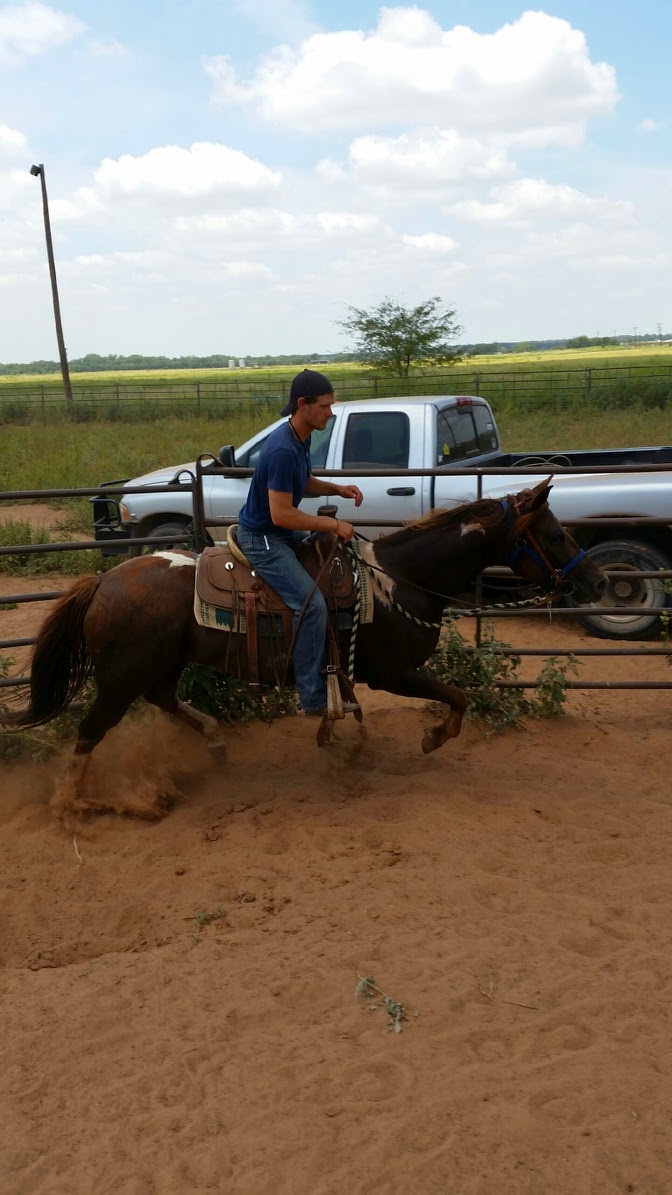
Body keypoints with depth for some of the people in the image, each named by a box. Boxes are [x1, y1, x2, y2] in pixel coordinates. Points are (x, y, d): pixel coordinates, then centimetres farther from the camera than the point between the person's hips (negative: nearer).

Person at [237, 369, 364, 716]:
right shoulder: (283, 450, -28)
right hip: (262, 539, -11)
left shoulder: (301, 439, 3)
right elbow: (281, 514, -29)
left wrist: (338, 489, 2)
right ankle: (314, 697, -12)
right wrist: (334, 524, -22)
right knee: (312, 604, -21)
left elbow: (305, 483, 20)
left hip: (283, 532, 11)